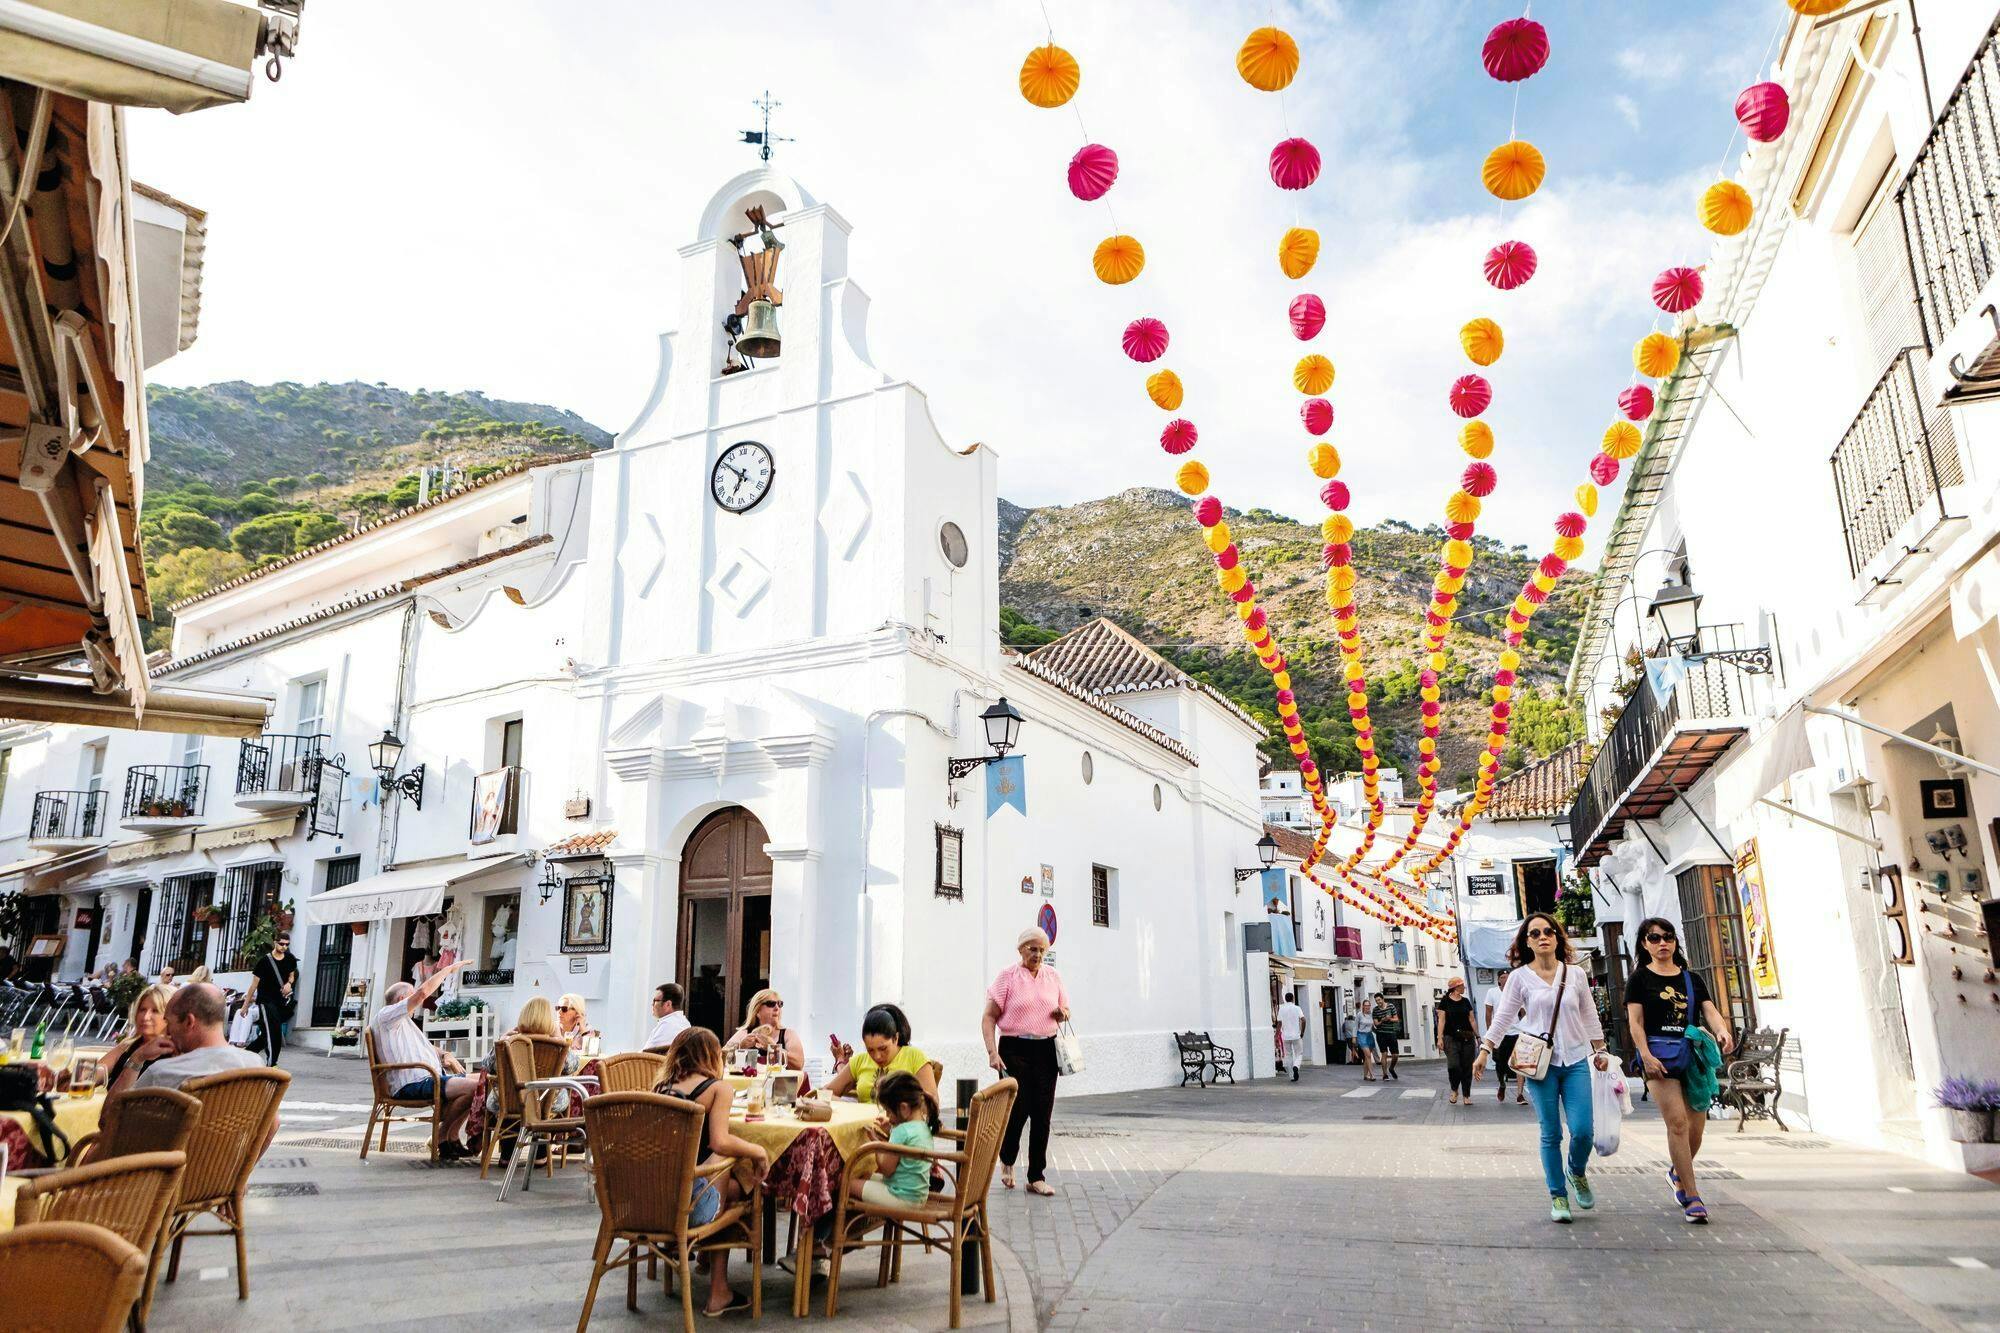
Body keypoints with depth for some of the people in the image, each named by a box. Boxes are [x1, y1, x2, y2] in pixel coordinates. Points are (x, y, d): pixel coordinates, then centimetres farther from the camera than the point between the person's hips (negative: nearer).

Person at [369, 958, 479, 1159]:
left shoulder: (403, 1022, 29)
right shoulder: (387, 1015, -4)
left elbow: (425, 1046, 34)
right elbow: (423, 992, -15)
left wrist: (444, 1055, 12)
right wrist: (450, 968, -7)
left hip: (429, 1077, 11)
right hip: (413, 1084, -11)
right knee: (474, 1087, -26)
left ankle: (452, 1138, 9)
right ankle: (442, 1136, -8)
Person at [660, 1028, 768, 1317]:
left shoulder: (664, 1086, 12)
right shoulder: (719, 1087, -3)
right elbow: (720, 1142, -17)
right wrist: (758, 1151, -2)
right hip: (685, 1204, -6)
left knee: (722, 1174, 28)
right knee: (734, 1188, 24)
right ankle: (718, 1293, 24)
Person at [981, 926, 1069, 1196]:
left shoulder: (1053, 976, 11)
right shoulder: (1007, 976, -3)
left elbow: (1064, 1010, 23)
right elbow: (989, 1017, -5)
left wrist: (1063, 1014, -2)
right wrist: (992, 1052, -15)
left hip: (1046, 1050, 4)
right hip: (1015, 1049, -4)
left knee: (1042, 1115, 2)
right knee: (1017, 1110, -5)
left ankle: (1037, 1178, 13)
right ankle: (1007, 1160, 25)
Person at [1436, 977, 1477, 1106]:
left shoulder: (1466, 1001, 12)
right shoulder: (1445, 1001, 0)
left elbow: (1472, 1020, 15)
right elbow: (1441, 1020, -4)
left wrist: (1477, 1036, 9)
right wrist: (1440, 1038, -11)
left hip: (1467, 1038, 4)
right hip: (1451, 1038, -4)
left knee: (1467, 1067, 1)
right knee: (1453, 1065, -16)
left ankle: (1466, 1096, 10)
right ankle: (1454, 1090, 8)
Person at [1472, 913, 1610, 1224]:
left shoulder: (1576, 975, 6)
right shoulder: (1520, 977, 0)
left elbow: (1590, 1017, 15)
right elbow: (1503, 1016, -1)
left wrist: (1600, 1050, 14)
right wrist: (1484, 1052, -7)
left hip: (1576, 1062, 2)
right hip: (1540, 1063, -2)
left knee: (1582, 1130, -7)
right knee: (1551, 1134, 1)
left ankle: (1577, 1173, 24)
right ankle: (1558, 1195, 14)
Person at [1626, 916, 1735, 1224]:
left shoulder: (1692, 978, 15)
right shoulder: (1640, 978, 4)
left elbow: (1710, 1011, 2)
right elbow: (1635, 1022, -3)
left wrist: (1722, 1031, -21)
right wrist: (1646, 1056, -16)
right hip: (1659, 1055, -4)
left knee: (1696, 1126, 6)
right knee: (1677, 1122, -13)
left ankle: (1678, 1173, 35)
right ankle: (1693, 1197, -7)